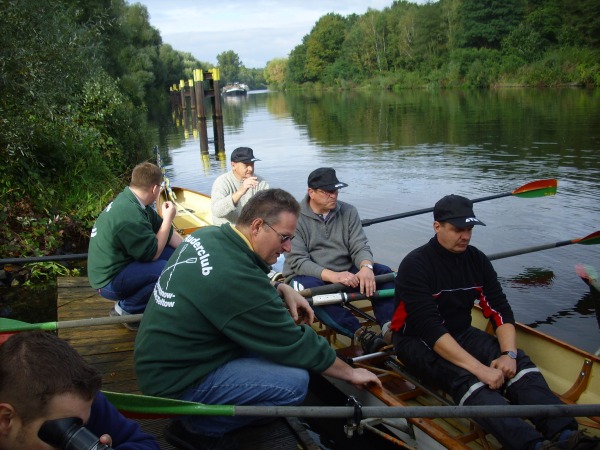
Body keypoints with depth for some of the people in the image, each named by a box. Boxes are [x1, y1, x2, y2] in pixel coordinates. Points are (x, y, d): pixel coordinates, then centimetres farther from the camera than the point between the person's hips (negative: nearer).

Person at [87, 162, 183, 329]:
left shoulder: (131, 201, 2)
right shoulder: (129, 215, -28)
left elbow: (166, 233, 6)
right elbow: (153, 253, -19)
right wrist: (168, 218, -13)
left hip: (117, 265, 10)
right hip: (110, 282, -10)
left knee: (174, 252, -1)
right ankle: (126, 310, -6)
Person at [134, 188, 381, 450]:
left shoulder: (207, 235, -4)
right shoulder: (236, 278, -29)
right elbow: (297, 345, -18)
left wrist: (282, 289, 0)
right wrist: (351, 373, -4)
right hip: (176, 383, -9)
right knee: (295, 382, -19)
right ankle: (200, 427, 0)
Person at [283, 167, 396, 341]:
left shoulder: (348, 211, 4)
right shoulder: (295, 216, -9)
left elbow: (360, 247, -4)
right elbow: (297, 261, -17)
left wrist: (366, 268, -28)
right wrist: (332, 275, -32)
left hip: (345, 274, 4)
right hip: (311, 277, -4)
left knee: (383, 272, -17)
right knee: (308, 287, -37)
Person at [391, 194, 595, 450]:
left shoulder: (477, 261, 2)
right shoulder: (415, 265, -19)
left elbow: (500, 310, 0)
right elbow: (429, 329, -27)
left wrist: (509, 353, -19)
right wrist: (478, 368, -33)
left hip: (461, 333, 6)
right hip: (417, 341, -6)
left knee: (519, 362, -19)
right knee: (462, 376, -34)